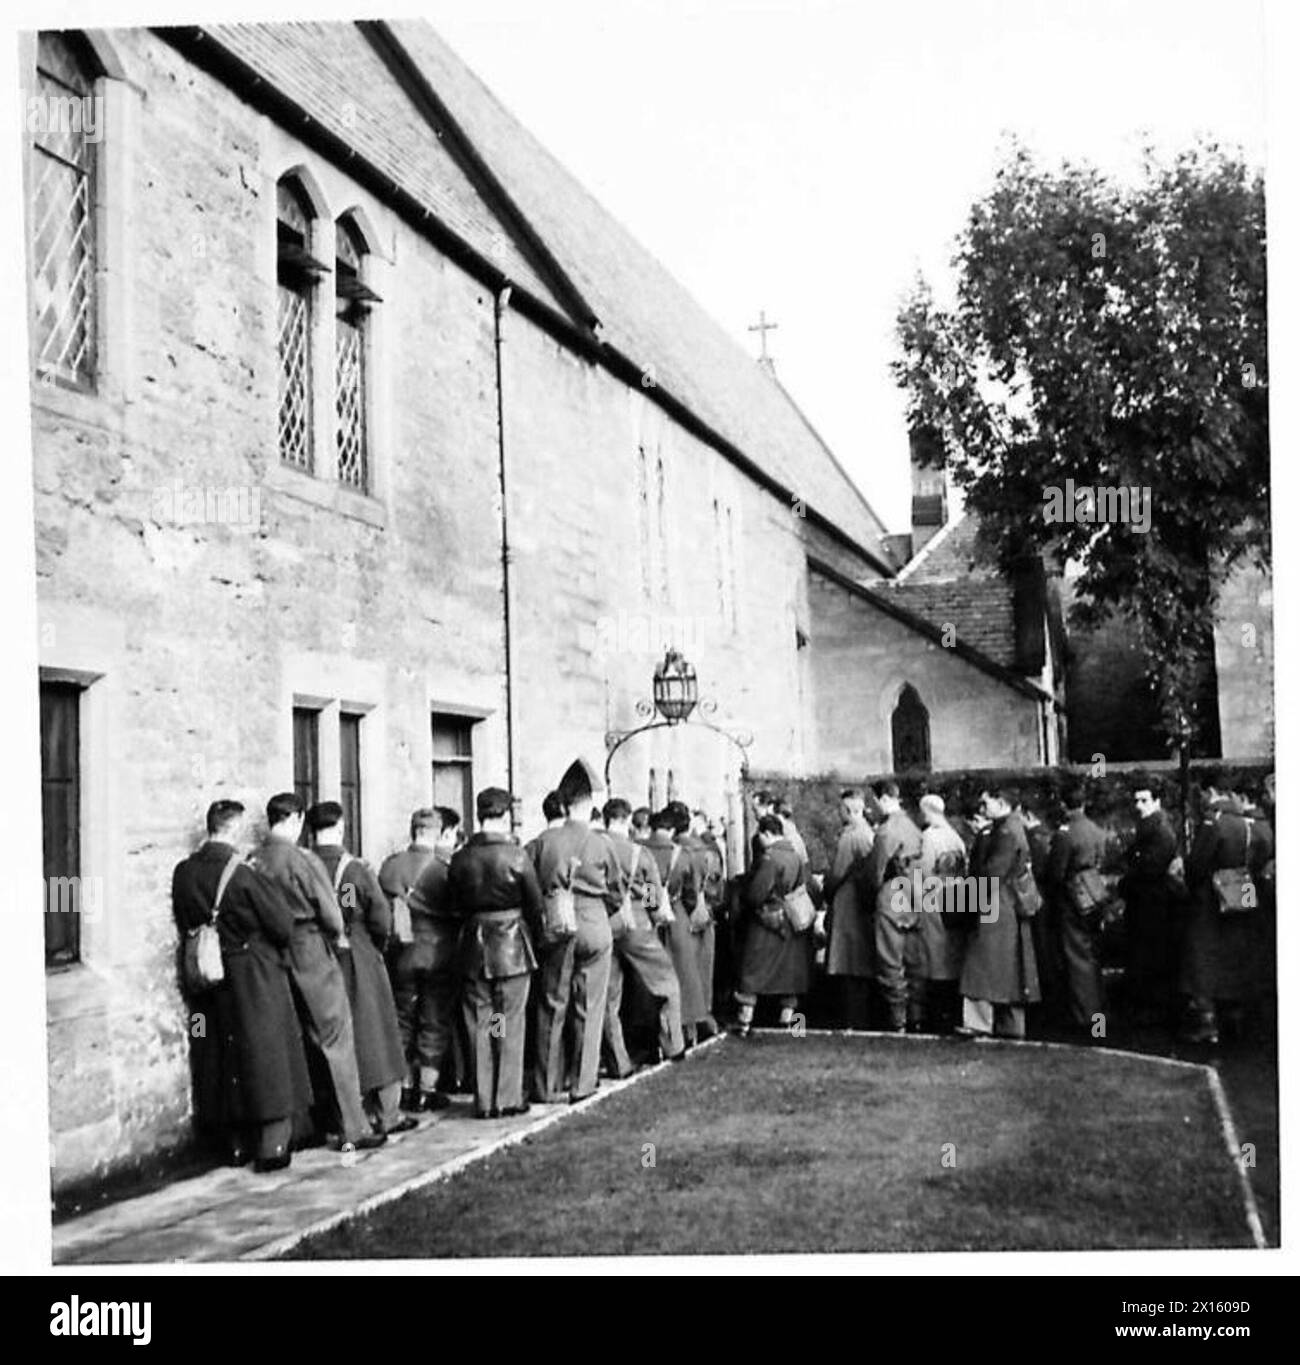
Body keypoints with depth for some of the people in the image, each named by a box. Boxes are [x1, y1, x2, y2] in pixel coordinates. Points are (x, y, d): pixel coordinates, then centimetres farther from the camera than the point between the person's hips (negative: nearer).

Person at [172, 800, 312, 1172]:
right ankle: (272, 1146, 7)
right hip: (255, 977, -5)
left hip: (209, 981, 6)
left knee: (224, 1058, 15)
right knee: (268, 1055, 5)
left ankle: (237, 1144, 22)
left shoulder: (183, 873, -4)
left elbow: (185, 925, 8)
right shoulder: (242, 875, -20)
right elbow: (283, 925, -13)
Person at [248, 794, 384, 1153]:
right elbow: (332, 917, -14)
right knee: (337, 1042, 2)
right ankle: (353, 1130, 5)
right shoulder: (303, 860, -16)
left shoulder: (253, 863, 0)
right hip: (312, 957, -6)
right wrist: (334, 936, 5)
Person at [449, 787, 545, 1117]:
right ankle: (508, 1098, 10)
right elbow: (535, 904, -6)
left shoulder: (460, 858, -2)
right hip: (511, 943, -3)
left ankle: (484, 1100, 13)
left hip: (473, 944, 3)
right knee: (510, 1022, 7)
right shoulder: (516, 856, -12)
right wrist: (535, 935, 10)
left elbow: (453, 907, 4)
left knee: (480, 1024, 10)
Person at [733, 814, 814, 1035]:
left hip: (767, 924, -6)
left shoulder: (770, 858, -19)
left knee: (751, 974, 2)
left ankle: (744, 1022, 2)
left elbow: (756, 894, -18)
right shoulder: (797, 856, 3)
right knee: (790, 972, 14)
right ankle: (786, 1020, 17)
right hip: (793, 924, 6)